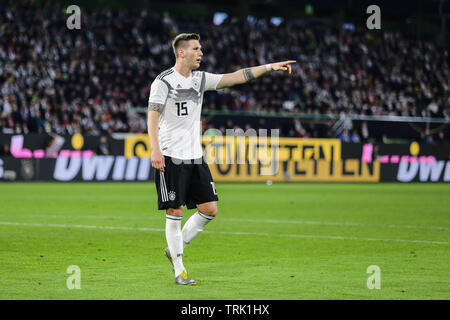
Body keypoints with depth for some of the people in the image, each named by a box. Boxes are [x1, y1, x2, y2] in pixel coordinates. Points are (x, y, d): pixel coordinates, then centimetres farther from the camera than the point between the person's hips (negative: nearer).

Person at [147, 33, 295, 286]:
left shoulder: (200, 78, 11)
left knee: (210, 209, 3)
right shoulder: (163, 82, -8)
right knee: (175, 212, -4)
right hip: (171, 157, -7)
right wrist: (155, 150, -23)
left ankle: (175, 249, 21)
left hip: (195, 157, 7)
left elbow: (236, 77, 10)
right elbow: (153, 116, -12)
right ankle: (179, 270, 6)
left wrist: (269, 67, 3)